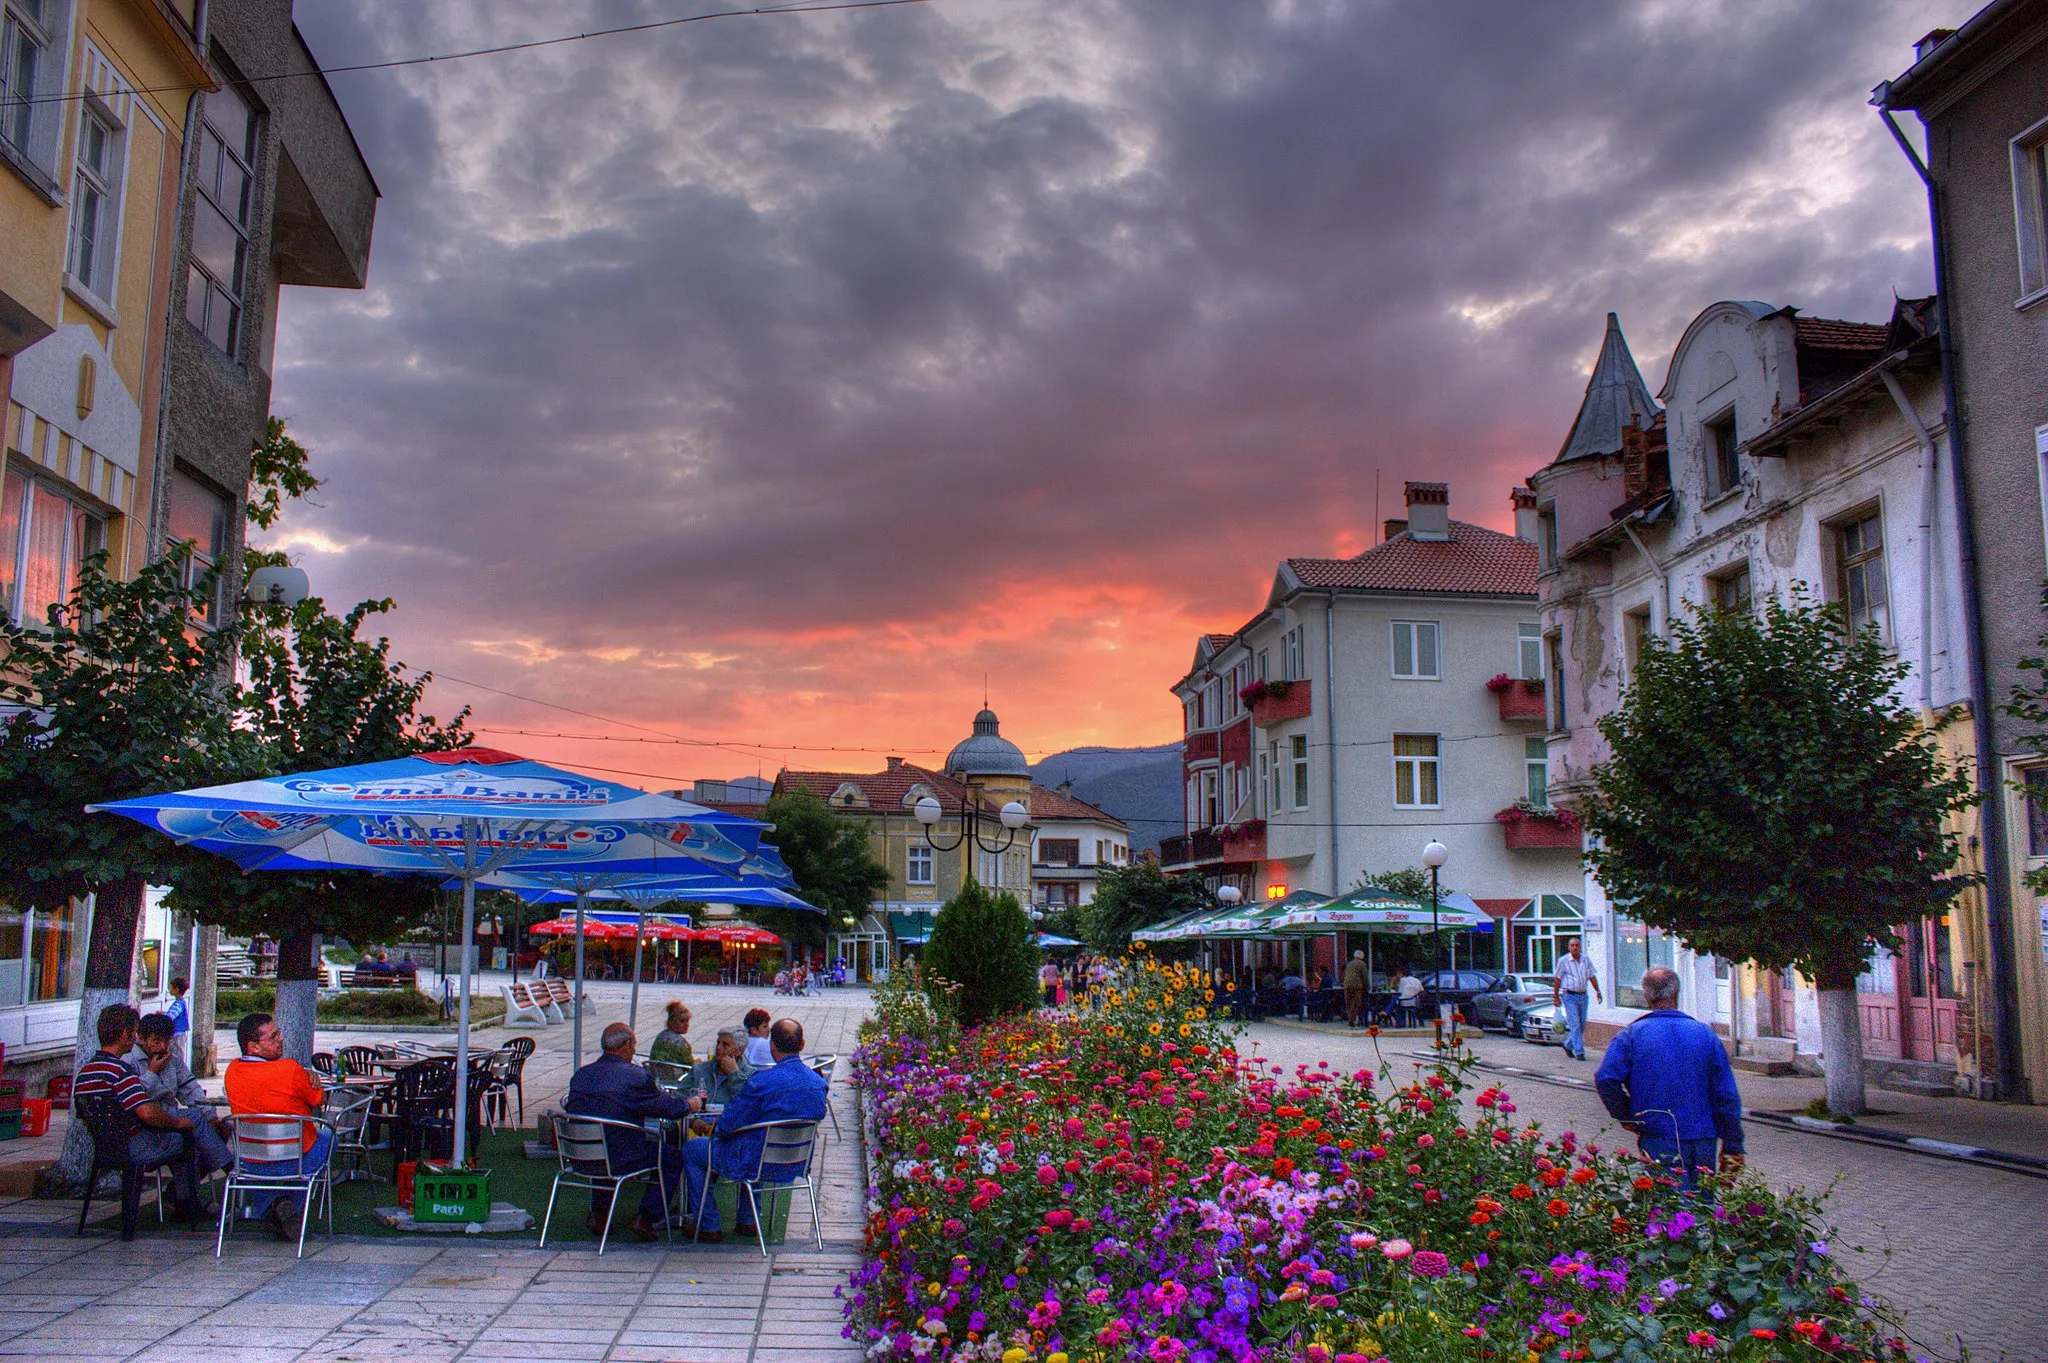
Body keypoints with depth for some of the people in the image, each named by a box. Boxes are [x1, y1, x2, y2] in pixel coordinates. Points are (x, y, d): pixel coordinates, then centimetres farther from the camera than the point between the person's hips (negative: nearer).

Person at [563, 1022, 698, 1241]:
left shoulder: (581, 1075, 2)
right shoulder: (636, 1076, -16)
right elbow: (666, 1107, -8)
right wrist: (689, 1104, 16)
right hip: (619, 1158, -6)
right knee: (672, 1159, 12)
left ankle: (598, 1212, 33)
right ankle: (647, 1219, 9)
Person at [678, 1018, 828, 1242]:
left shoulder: (763, 1081, -25)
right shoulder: (819, 1083, -7)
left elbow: (729, 1125, -17)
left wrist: (713, 1129, 8)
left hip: (757, 1165, -6)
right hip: (796, 1165, 6)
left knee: (691, 1150, 17)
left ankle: (708, 1227, 22)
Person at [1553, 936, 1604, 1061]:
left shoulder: (1586, 960, 8)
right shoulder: (1563, 961, -4)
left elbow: (1592, 976, 15)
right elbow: (1557, 979, 0)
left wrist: (1597, 991, 6)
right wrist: (1556, 996, -1)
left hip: (1583, 996, 5)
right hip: (1569, 996, -5)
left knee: (1582, 1025, 9)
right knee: (1575, 1025, -10)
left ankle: (1568, 1045, 28)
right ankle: (1579, 1052, -10)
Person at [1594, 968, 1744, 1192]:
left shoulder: (1632, 1034, -3)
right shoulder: (1705, 1034, 3)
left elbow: (1606, 1079, -16)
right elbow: (1727, 1096, 3)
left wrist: (1627, 1118, 0)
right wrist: (1733, 1148, 8)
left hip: (1658, 1140, -3)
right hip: (1704, 1143, 3)